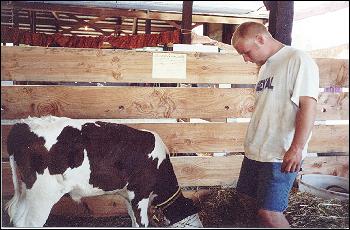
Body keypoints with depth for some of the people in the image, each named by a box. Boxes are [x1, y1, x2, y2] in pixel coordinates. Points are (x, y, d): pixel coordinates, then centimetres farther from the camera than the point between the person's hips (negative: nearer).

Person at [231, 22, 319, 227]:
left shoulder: (298, 60, -10)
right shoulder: (265, 66, 16)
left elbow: (308, 105, -17)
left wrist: (297, 148, -22)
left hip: (281, 155, -9)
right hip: (255, 151, 9)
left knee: (269, 213, -10)